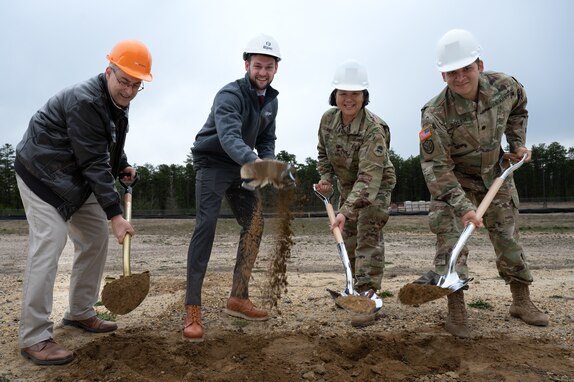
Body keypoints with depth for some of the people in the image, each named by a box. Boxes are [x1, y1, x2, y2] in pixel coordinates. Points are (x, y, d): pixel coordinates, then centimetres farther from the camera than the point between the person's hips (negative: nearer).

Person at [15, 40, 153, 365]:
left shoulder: (117, 100, 1)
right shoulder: (84, 102, -28)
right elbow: (94, 163, -31)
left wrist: (122, 166, 0)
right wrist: (115, 214, -31)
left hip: (76, 178, 9)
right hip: (43, 174, -9)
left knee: (97, 238, 8)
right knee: (49, 244, -17)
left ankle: (81, 313, 21)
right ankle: (34, 338, -11)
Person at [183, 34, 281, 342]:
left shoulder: (270, 100, 4)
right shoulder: (230, 95, -22)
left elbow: (266, 139, 13)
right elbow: (229, 136, -40)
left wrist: (268, 161, -8)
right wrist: (255, 162, -58)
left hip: (241, 166, 8)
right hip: (212, 163, -8)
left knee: (254, 224, 4)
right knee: (206, 227, -18)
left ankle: (238, 298, 14)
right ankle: (192, 311, -15)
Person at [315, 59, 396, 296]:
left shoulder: (374, 129, -34)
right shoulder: (328, 119, -13)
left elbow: (369, 176, -41)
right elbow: (323, 152, 7)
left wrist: (346, 210, -49)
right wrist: (326, 177, -10)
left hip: (376, 186, -6)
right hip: (347, 186, 7)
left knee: (368, 235, -15)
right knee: (348, 237, 14)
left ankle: (367, 290, -8)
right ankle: (357, 283, 31)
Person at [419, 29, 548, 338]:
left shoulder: (504, 86, -16)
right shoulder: (435, 115, -31)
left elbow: (518, 108, 11)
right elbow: (436, 168, -29)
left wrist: (518, 143, 2)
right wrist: (462, 205, -36)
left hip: (494, 173, 4)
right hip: (452, 180, -4)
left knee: (508, 236, 10)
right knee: (451, 238, -13)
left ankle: (522, 301, 26)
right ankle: (456, 310, -2)